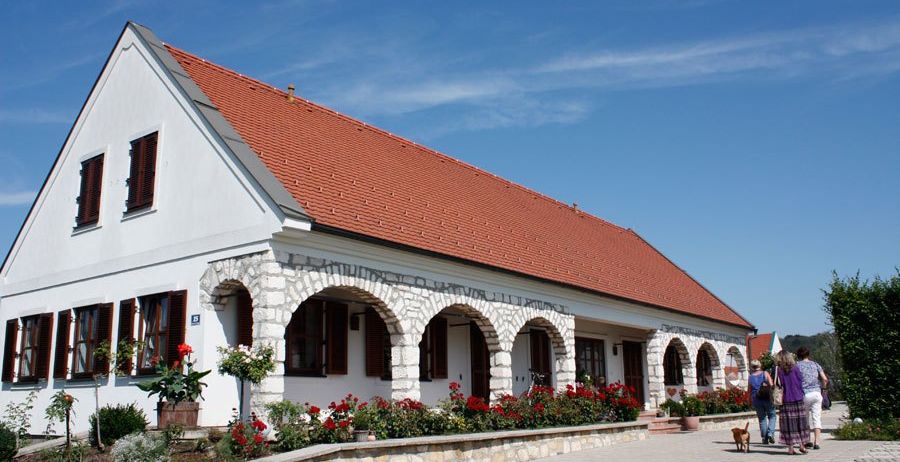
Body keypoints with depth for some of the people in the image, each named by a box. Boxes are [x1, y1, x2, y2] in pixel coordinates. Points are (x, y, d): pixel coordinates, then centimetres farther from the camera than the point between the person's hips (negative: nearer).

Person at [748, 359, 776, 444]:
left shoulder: (750, 377, 4)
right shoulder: (765, 373, -1)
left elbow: (750, 391, 5)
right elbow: (771, 384, -14)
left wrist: (751, 403, 13)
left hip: (756, 399, 2)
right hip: (767, 398, -2)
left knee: (762, 418, 11)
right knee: (772, 416, 13)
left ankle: (764, 438, 10)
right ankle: (770, 433, -5)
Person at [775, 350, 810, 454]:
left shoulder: (779, 370, -4)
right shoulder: (795, 369, -2)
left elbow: (779, 384, -5)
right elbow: (801, 382, 2)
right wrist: (801, 393, 14)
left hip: (786, 400, 0)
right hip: (798, 399, 0)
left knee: (788, 423, 4)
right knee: (800, 422, 11)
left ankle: (790, 447, 4)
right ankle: (802, 444, 9)